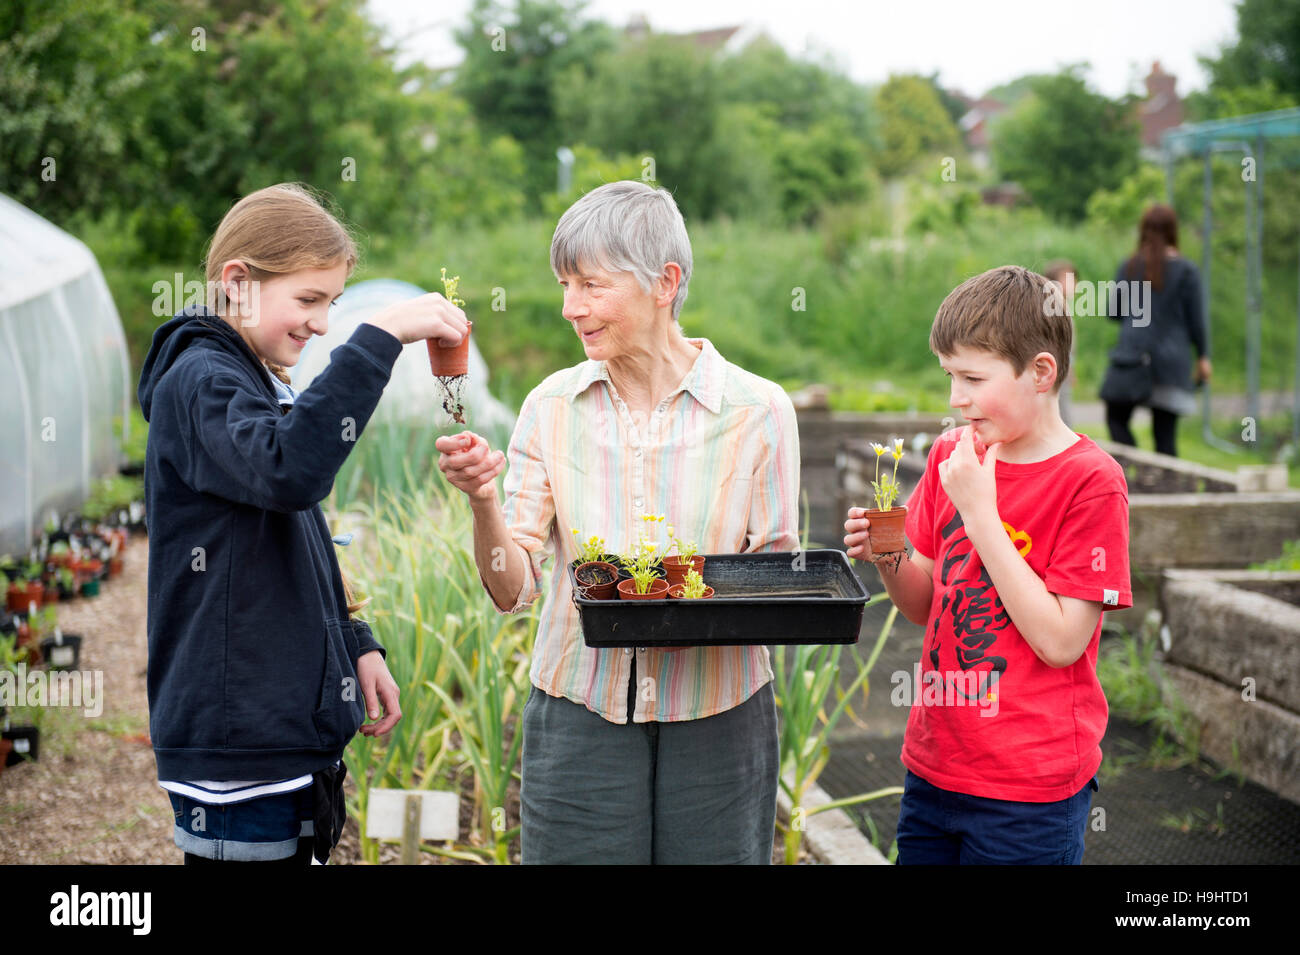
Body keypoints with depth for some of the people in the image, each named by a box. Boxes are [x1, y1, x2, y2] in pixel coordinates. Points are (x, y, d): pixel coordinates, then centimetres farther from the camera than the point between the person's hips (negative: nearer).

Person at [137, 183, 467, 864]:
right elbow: (290, 469, -34)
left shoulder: (261, 384, 19)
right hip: (235, 736, -10)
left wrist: (355, 646, 16)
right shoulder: (199, 380, -12)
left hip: (293, 724, 10)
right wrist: (380, 337, -34)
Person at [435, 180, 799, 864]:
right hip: (579, 712, 1)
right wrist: (481, 501, -20)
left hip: (717, 721, -1)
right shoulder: (551, 408, 2)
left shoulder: (757, 410, -4)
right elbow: (513, 589, -2)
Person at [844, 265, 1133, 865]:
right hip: (934, 769, 6)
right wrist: (888, 560, -9)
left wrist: (980, 514, -19)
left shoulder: (1091, 481, -13)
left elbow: (1060, 642, -18)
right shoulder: (951, 455, 5)